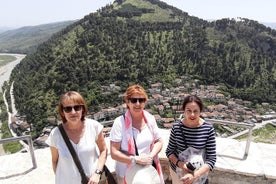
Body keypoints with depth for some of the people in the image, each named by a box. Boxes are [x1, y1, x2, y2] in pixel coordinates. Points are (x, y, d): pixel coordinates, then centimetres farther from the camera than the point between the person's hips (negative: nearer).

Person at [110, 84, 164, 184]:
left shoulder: (150, 119, -5)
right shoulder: (119, 122, -17)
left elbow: (159, 141, 4)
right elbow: (114, 153, -16)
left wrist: (151, 156, -12)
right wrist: (136, 159, -23)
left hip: (149, 169, 3)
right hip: (128, 173, -3)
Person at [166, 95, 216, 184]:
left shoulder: (208, 129, -18)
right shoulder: (176, 127, -17)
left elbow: (211, 158, -14)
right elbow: (169, 151, -7)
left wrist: (195, 175, -24)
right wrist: (181, 164, -23)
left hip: (199, 173, -1)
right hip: (177, 170, 1)